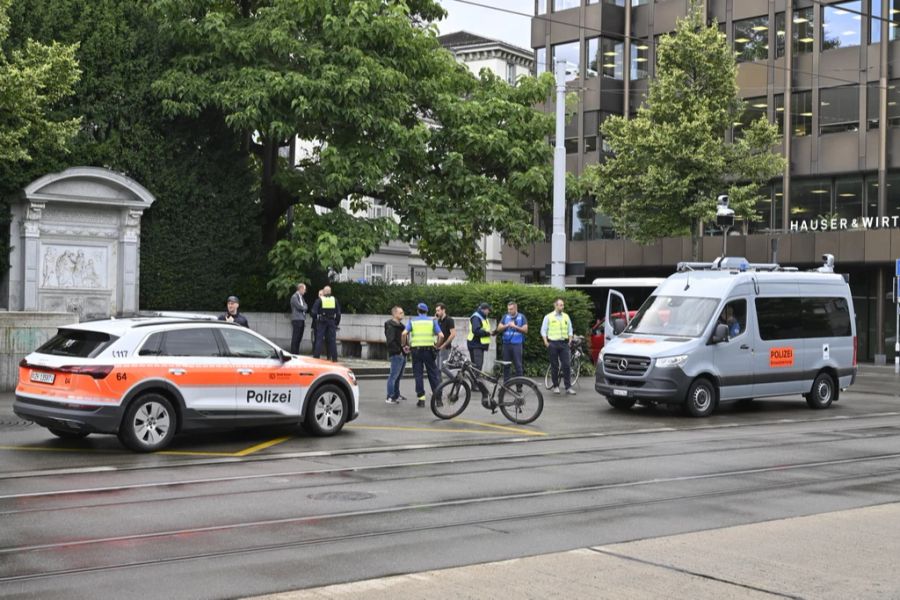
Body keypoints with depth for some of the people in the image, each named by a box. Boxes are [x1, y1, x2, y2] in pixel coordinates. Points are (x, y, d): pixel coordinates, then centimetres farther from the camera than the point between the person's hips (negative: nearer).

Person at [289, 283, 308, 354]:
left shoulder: (301, 297, 20)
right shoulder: (294, 297, -8)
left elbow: (305, 307, 18)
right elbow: (299, 306, -15)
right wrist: (304, 308, 3)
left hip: (302, 319, 8)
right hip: (296, 319, -8)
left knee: (299, 338, 8)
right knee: (295, 338, -7)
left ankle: (296, 353, 12)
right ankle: (293, 353, -5)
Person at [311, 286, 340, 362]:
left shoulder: (319, 300, -2)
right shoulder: (335, 300, 6)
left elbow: (313, 312, -6)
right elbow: (338, 313, 8)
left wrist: (316, 318, 12)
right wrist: (337, 323, 16)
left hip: (322, 322, -2)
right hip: (332, 322, 2)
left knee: (319, 339, 1)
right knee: (332, 340, 5)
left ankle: (316, 356, -2)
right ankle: (334, 358, 4)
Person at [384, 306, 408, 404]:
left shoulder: (400, 325, 20)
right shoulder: (390, 326, -11)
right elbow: (390, 341, -22)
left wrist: (405, 347, 11)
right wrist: (399, 350, -20)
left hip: (402, 355, 10)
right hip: (396, 355, -10)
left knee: (398, 376, 16)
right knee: (394, 376, -10)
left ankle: (396, 395, 25)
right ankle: (390, 397, -9)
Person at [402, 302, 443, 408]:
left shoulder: (412, 321, 7)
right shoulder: (432, 321, 7)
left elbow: (404, 333, -9)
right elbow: (441, 336, -4)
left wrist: (405, 344, 5)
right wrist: (436, 346, 9)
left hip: (416, 350, 0)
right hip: (429, 350, 0)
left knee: (418, 374, 6)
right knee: (433, 374, 7)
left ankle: (421, 399, 3)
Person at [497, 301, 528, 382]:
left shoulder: (521, 317, 3)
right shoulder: (505, 317, 10)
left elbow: (525, 330, -4)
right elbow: (499, 329, 5)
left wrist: (515, 326, -14)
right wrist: (507, 325, -12)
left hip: (517, 344, -3)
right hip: (506, 344, 3)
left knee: (518, 366, -4)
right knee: (506, 366, 5)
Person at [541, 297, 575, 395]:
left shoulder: (566, 317, 13)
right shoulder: (548, 317, 3)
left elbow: (570, 330, 19)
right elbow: (543, 330, 4)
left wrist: (570, 340, 7)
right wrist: (546, 342, -6)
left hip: (564, 343, 2)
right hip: (553, 343, -2)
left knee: (566, 365, -5)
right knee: (554, 366, 3)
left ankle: (568, 387, -4)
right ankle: (556, 386, 13)